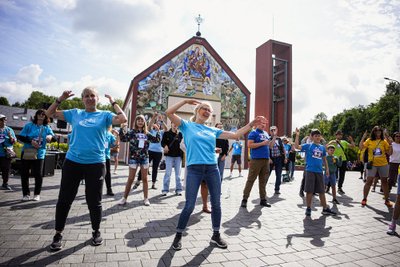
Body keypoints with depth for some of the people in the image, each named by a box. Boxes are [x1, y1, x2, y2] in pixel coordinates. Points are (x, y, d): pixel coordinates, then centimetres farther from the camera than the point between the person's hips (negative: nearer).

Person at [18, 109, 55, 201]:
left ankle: (37, 194, 13)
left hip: (39, 154, 0)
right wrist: (31, 141, -17)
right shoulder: (29, 125, 1)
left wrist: (50, 136, -25)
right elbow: (21, 137, 0)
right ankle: (26, 194, 20)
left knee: (38, 175, -2)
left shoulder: (47, 127, 3)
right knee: (24, 174, 6)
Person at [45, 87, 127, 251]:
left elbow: (123, 119, -13)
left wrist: (113, 102, -4)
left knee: (94, 201, 8)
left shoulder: (104, 115, 3)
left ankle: (96, 231, 28)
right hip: (72, 162, 2)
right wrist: (61, 99, 5)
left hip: (95, 164, -2)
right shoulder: (75, 113, 9)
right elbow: (50, 113, 16)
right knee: (64, 199, 9)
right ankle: (58, 234, 28)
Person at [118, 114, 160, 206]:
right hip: (133, 158, -2)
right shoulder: (131, 132, -2)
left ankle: (146, 198, 15)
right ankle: (124, 198, 13)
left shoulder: (147, 133, 7)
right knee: (130, 179, 1)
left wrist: (157, 130, 2)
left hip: (144, 158, 3)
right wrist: (122, 128, -24)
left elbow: (156, 140, 11)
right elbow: (123, 138, -14)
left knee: (144, 178, 7)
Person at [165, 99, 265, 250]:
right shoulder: (187, 126, 6)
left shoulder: (213, 130, 15)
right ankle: (178, 236, 19)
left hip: (212, 169, 5)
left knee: (216, 204, 8)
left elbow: (235, 135, 14)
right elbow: (169, 113, -5)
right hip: (194, 169, -4)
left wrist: (252, 123, 11)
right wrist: (186, 101, -1)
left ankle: (216, 235, 28)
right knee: (189, 206, -2)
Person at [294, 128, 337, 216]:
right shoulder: (308, 146, -1)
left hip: (319, 171, 4)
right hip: (310, 171, -4)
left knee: (322, 191, 12)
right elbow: (297, 146, -14)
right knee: (309, 191, 0)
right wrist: (297, 135, -19)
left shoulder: (322, 147, 13)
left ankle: (325, 209, 23)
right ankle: (308, 208, 12)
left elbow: (324, 159, 20)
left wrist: (327, 168, 14)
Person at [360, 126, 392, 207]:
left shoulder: (384, 141, 3)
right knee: (369, 181, -3)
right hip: (372, 164, -2)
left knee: (384, 181, 9)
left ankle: (387, 200, 21)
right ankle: (364, 199, 6)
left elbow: (389, 153, 3)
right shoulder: (369, 140, 1)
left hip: (383, 164, 2)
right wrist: (362, 138, -16)